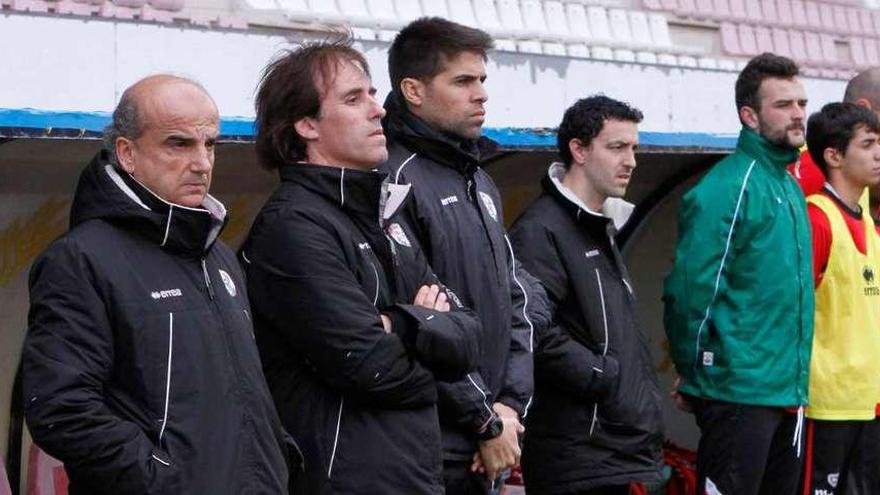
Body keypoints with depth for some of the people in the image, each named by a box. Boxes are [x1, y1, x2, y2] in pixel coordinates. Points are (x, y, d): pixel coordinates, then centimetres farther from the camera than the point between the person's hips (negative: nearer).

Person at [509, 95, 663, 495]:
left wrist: (642, 395, 14)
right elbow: (537, 333, -24)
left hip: (622, 445, 10)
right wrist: (611, 380, -17)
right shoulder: (540, 230, -13)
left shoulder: (601, 229, 20)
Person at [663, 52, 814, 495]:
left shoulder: (791, 188, 14)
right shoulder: (728, 188, -14)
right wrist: (696, 373, -12)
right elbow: (693, 290, -18)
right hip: (739, 391, -9)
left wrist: (796, 379, 18)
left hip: (789, 393, 9)